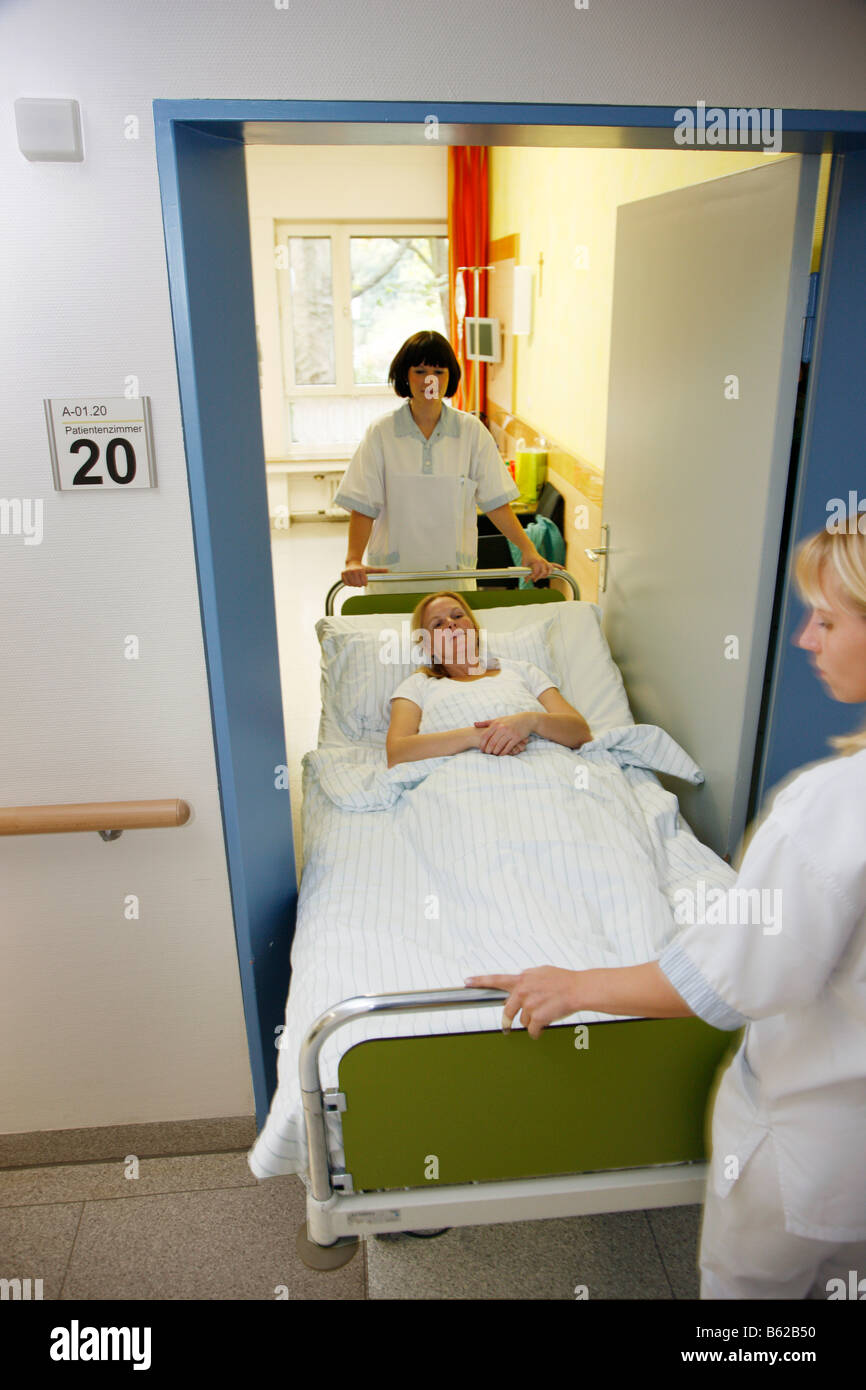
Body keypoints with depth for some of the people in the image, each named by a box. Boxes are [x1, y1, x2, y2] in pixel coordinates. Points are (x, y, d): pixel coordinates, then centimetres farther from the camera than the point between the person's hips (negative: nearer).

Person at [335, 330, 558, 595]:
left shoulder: (472, 431, 3)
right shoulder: (381, 432, -1)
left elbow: (495, 501, 1)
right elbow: (362, 506, -5)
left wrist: (528, 549, -10)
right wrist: (353, 559, -19)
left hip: (455, 573, 1)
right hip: (393, 576, -1)